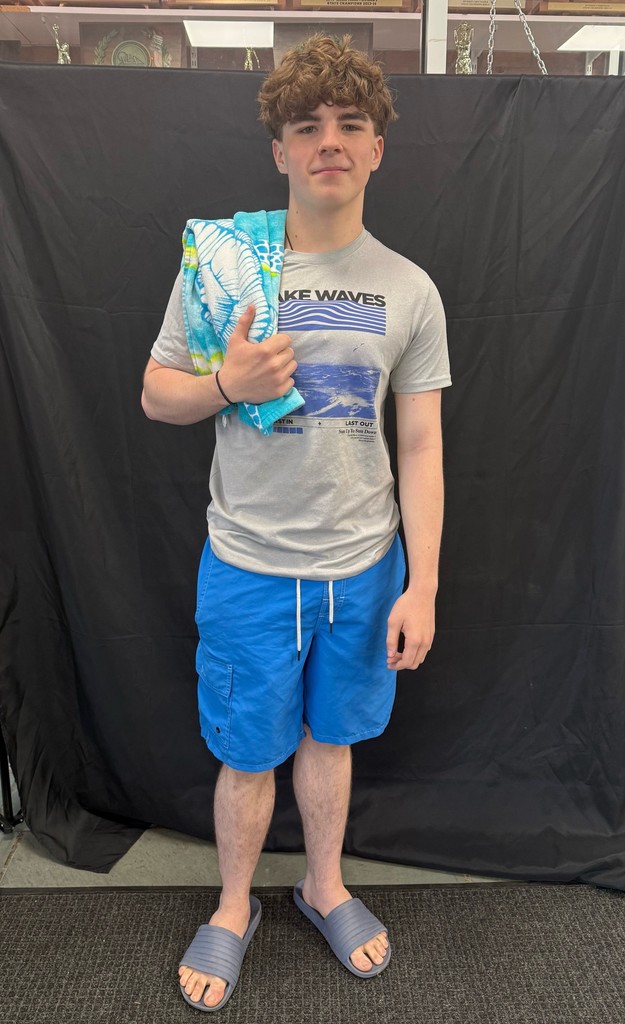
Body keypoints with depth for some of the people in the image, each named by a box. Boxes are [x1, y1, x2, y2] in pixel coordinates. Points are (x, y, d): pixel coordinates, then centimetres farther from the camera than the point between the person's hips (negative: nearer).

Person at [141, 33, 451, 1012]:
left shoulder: (410, 290, 0)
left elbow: (422, 445, -1)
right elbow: (155, 395, 3)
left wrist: (421, 585, -5)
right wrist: (227, 383, -20)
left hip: (365, 566, 2)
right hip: (250, 565, -1)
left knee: (330, 735, 19)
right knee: (248, 754, 13)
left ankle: (326, 885, 46)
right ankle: (234, 907, 41)